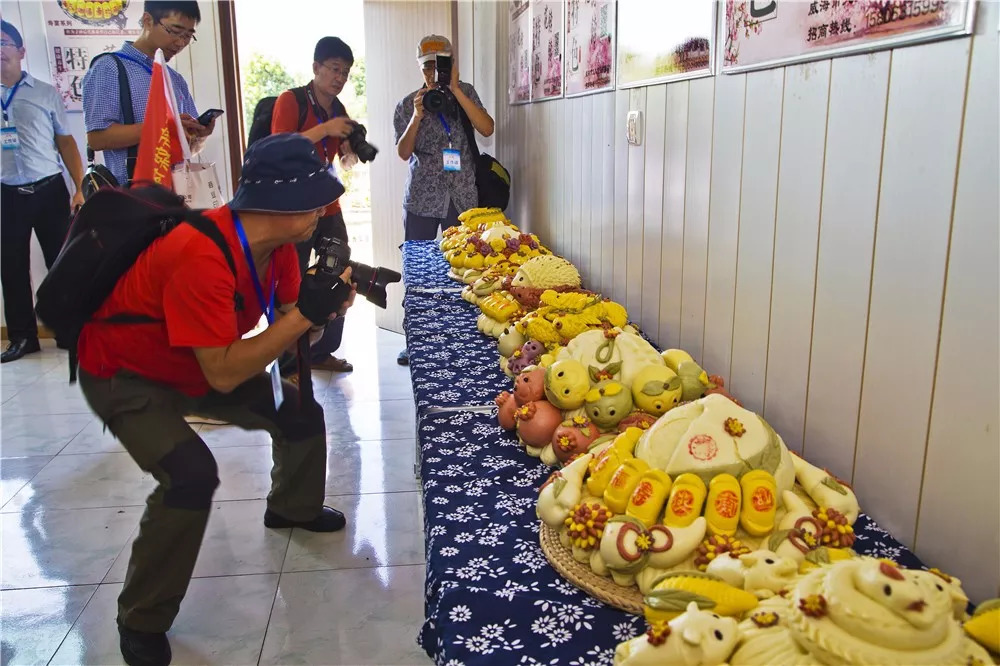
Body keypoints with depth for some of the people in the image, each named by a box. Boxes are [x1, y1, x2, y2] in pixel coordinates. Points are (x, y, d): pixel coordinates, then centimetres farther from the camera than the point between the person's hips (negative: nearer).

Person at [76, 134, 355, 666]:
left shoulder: (276, 242, -12)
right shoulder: (201, 257, -38)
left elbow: (286, 317, -4)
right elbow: (223, 374, -36)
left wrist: (324, 304, -25)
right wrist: (303, 315, -37)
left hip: (201, 365, 8)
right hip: (123, 376, -8)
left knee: (301, 415, 7)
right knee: (192, 475, -27)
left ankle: (292, 508, 39)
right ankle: (141, 621, -3)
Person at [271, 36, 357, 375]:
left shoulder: (338, 110, 13)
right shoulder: (290, 100, -7)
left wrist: (352, 147, -1)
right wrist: (324, 129, -24)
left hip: (329, 208, 7)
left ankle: (322, 352, 24)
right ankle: (287, 365, 4)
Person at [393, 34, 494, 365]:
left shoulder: (465, 93, 5)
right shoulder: (408, 104, 4)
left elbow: (486, 129, -11)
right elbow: (403, 152, -3)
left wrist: (455, 89, -15)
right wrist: (417, 117, -18)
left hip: (462, 199, 0)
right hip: (422, 201, 0)